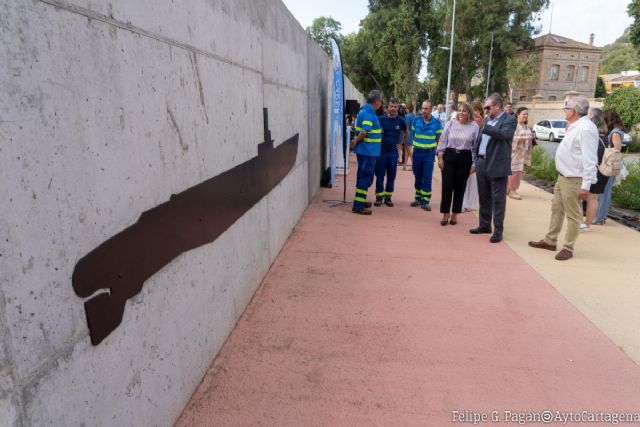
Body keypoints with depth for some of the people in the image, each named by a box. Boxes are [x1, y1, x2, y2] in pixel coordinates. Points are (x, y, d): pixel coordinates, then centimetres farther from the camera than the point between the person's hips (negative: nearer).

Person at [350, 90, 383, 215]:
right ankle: (358, 206, -3)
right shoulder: (369, 113, -18)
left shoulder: (364, 110, 13)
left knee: (363, 176, 18)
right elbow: (364, 132, -25)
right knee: (366, 177, -6)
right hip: (368, 151, -10)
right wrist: (356, 141, -13)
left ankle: (361, 200, 30)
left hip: (364, 150, 10)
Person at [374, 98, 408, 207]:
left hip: (393, 152, 2)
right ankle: (379, 197, 12)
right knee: (380, 175, 3)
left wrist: (401, 143, 12)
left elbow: (405, 133, 21)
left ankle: (388, 197, 17)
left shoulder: (400, 121, 3)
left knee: (391, 176, 7)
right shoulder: (381, 119, -5)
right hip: (381, 151, -2)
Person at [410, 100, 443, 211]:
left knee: (427, 179, -2)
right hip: (417, 152, 3)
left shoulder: (436, 123, -3)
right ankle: (418, 198, 22)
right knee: (418, 178, 11)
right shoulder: (416, 121, 3)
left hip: (429, 154, -2)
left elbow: (439, 140, 2)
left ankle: (426, 201, 4)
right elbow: (411, 135, 11)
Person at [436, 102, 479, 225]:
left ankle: (455, 214, 19)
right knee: (447, 186, -3)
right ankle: (446, 213, 9)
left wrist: (474, 163, -4)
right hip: (449, 156, 1)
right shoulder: (450, 124, 3)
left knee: (460, 187, 6)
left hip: (465, 159, 0)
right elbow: (443, 141, 4)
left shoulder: (475, 127, -1)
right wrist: (440, 157, -2)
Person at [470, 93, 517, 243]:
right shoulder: (487, 120, 16)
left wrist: (483, 127, -28)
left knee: (498, 199, -2)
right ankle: (484, 225, 27)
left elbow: (504, 134, -24)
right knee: (484, 197, 15)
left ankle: (498, 231, 4)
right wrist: (476, 160, 15)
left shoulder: (509, 120, -5)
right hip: (482, 163, 7)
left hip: (497, 165, -7)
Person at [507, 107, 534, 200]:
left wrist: (531, 140, 8)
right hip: (515, 152, -8)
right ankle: (511, 191, -4)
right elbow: (512, 138, -19)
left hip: (523, 153, 8)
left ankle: (514, 189, 15)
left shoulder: (526, 127, 18)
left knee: (519, 171, 8)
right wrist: (524, 138, -25)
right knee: (514, 171, -8)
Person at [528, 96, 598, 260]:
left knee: (573, 215, 1)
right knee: (556, 209, 17)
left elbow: (590, 159, -23)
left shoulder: (585, 128, -19)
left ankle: (568, 248, 10)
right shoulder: (575, 127, 13)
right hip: (562, 177, 10)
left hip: (573, 180, -10)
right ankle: (550, 241, 28)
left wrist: (586, 185, -25)